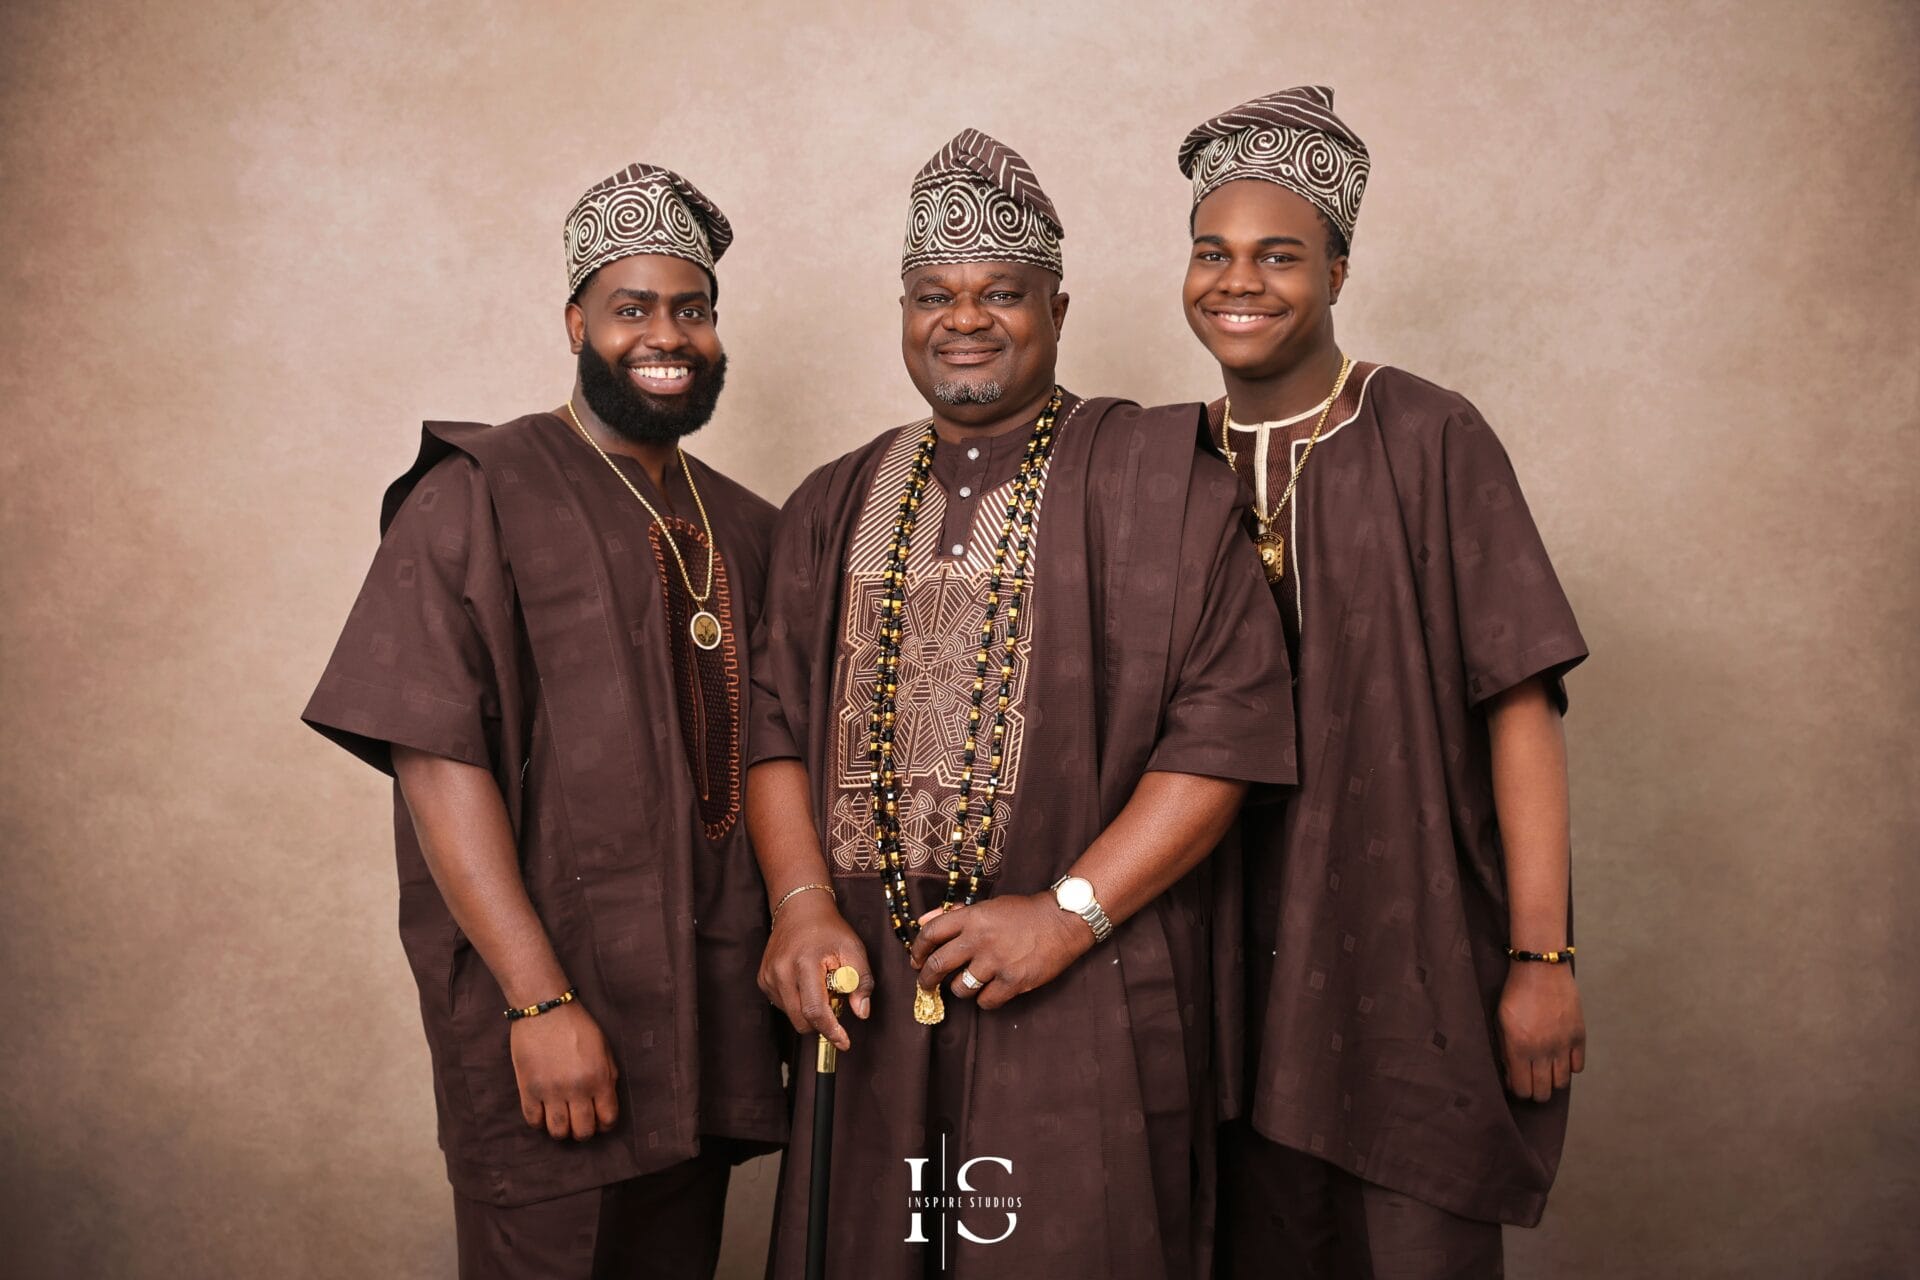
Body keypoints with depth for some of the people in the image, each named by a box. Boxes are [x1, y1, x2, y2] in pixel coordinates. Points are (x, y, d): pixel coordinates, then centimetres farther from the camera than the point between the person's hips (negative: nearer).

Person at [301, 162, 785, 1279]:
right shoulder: (479, 497, -7)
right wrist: (542, 1002, -18)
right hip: (544, 1021, -5)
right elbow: (436, 761, -14)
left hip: (711, 1024, 6)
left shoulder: (743, 526, 11)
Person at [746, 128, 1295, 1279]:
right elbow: (775, 720, 8)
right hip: (869, 983, 4)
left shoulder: (1156, 482, -2)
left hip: (1087, 1004, -3)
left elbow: (1228, 719, -9)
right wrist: (804, 904, -7)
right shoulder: (834, 509, 13)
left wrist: (1069, 912, -15)